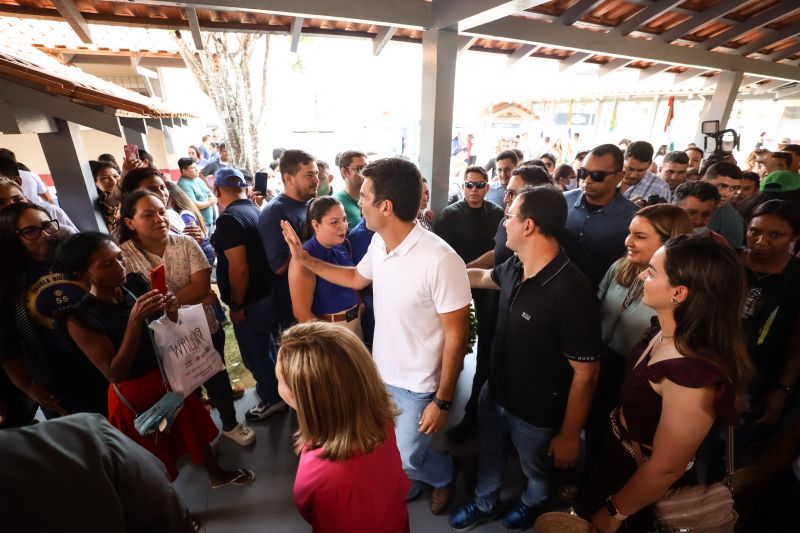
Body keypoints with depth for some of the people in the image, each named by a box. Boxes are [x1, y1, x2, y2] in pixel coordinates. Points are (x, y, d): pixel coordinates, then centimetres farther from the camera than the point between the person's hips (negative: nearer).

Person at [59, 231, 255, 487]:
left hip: (171, 377, 4)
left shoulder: (136, 282, -11)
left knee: (194, 429, 25)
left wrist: (171, 311, -25)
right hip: (135, 395, -4)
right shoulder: (81, 320, -22)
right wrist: (135, 320, -36)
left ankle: (216, 473, 49)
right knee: (157, 467, 18)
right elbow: (115, 373, -25)